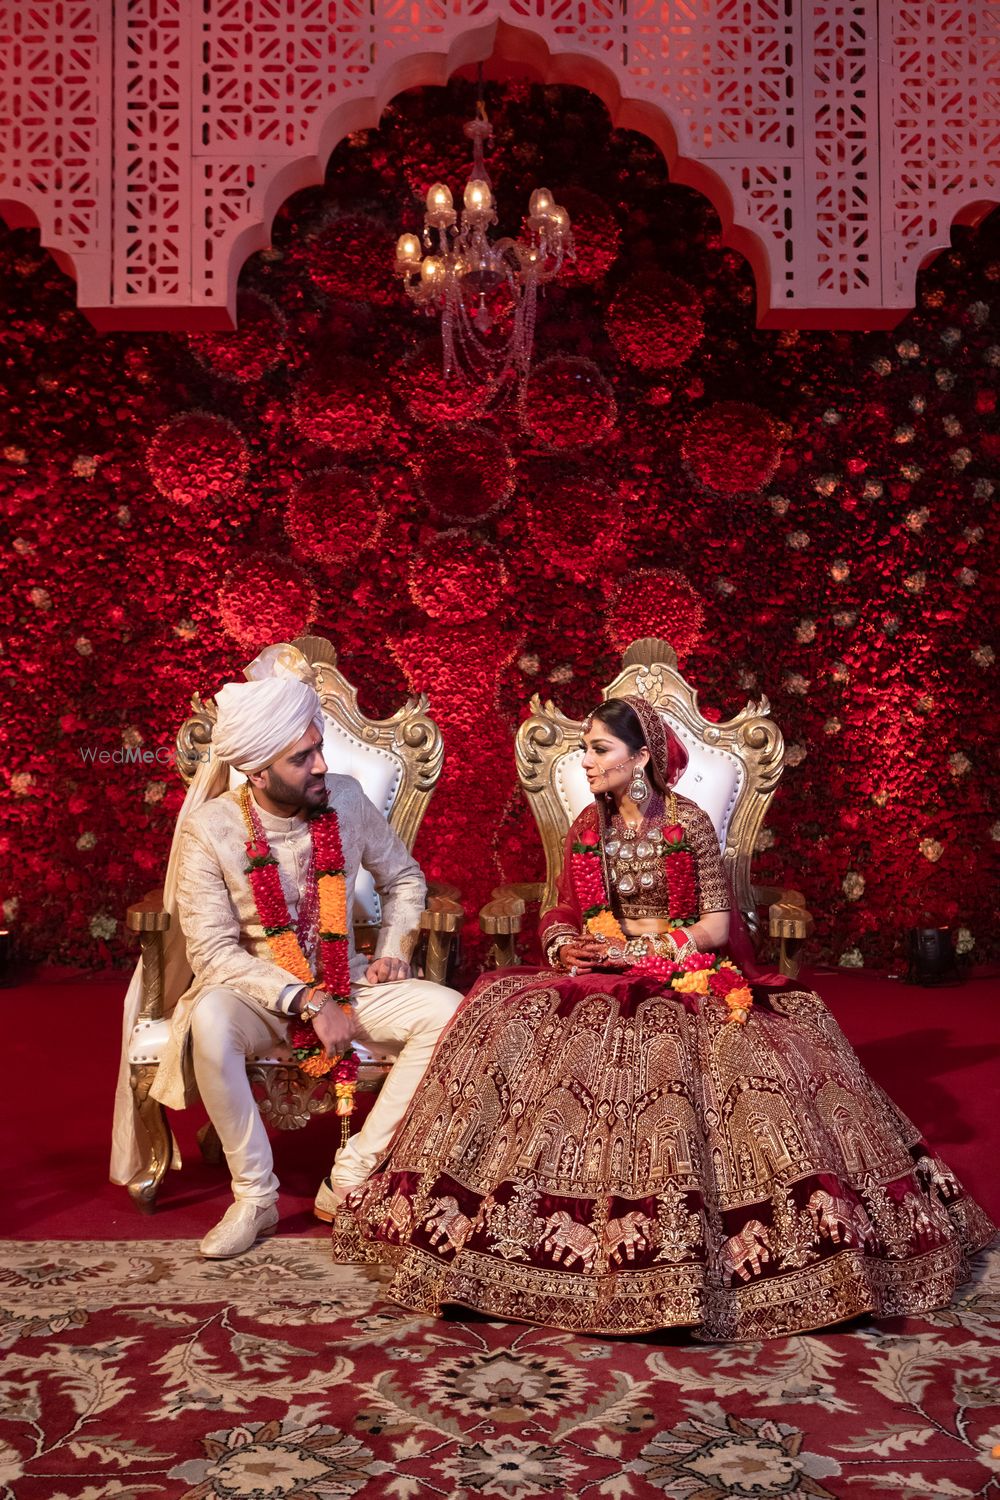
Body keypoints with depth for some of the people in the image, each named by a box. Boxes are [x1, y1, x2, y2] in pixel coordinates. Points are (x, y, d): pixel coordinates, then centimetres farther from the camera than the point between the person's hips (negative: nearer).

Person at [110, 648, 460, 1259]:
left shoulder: (346, 799, -5)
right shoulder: (211, 829, -14)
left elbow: (404, 877, 12)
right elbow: (212, 952, -16)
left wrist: (393, 948, -4)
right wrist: (305, 1002, -24)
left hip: (345, 983, 3)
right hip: (256, 995, -3)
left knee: (446, 1011, -20)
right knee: (209, 1021, -36)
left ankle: (351, 1178, -13)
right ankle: (254, 1195, -16)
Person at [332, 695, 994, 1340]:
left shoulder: (689, 823, -3)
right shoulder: (588, 827, 10)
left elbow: (717, 925, -6)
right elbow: (563, 915, 12)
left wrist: (636, 948, -16)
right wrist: (564, 947, -11)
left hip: (684, 974, -3)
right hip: (602, 976, 3)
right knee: (510, 1015, -22)